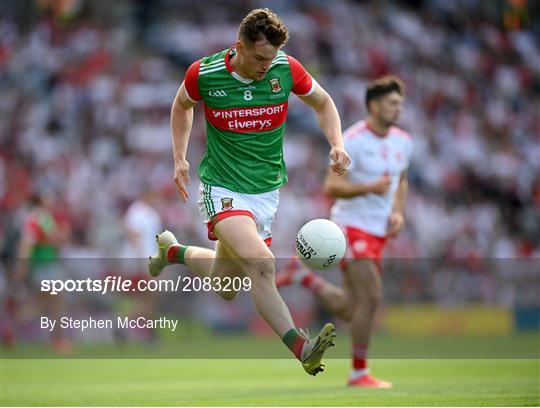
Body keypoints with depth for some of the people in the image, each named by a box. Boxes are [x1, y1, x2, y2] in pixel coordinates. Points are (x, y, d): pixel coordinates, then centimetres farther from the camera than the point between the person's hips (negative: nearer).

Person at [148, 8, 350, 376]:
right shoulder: (204, 74, -12)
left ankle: (174, 250, 43)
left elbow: (322, 102, 10)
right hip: (223, 188, -4)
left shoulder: (286, 68, -9)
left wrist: (337, 145, -6)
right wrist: (180, 158, 7)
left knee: (225, 290, 15)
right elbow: (182, 105, 11)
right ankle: (299, 346, -30)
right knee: (262, 264, -30)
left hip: (267, 191, 4)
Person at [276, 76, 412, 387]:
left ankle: (304, 276, 30)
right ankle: (360, 373, -3)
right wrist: (370, 187, -30)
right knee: (370, 298, -14)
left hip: (378, 232, 7)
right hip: (353, 227, -7)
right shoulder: (354, 140, -14)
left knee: (350, 308, 8)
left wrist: (398, 213, 6)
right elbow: (331, 187, -16)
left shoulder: (403, 142, 8)